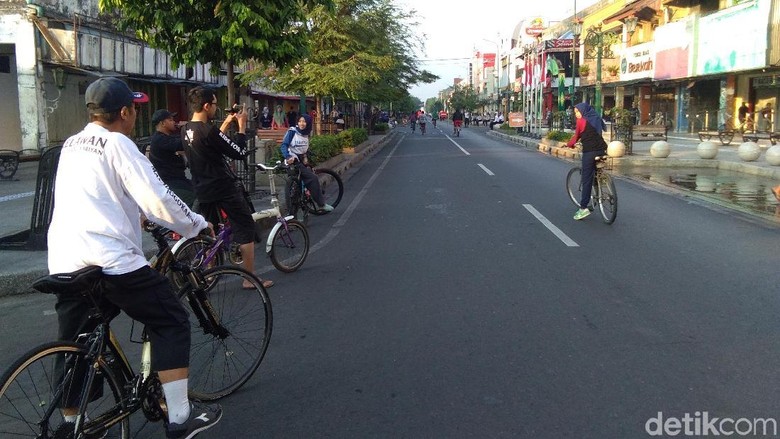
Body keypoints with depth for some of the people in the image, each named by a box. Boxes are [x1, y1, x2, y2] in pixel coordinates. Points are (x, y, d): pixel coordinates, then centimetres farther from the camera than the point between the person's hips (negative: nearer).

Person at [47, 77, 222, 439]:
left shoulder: (71, 145, 18)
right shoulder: (117, 144, -6)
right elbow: (157, 198, -13)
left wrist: (135, 215, 39)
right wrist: (197, 225, 0)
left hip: (64, 262, 8)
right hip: (110, 258, -8)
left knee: (74, 342, 20)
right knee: (170, 322, 1)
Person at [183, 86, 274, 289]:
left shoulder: (186, 130, 5)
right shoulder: (209, 131, -22)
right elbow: (239, 153, -18)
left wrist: (227, 124, 17)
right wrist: (242, 125, -8)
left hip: (203, 190, 8)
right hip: (225, 188, -8)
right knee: (245, 227, 2)